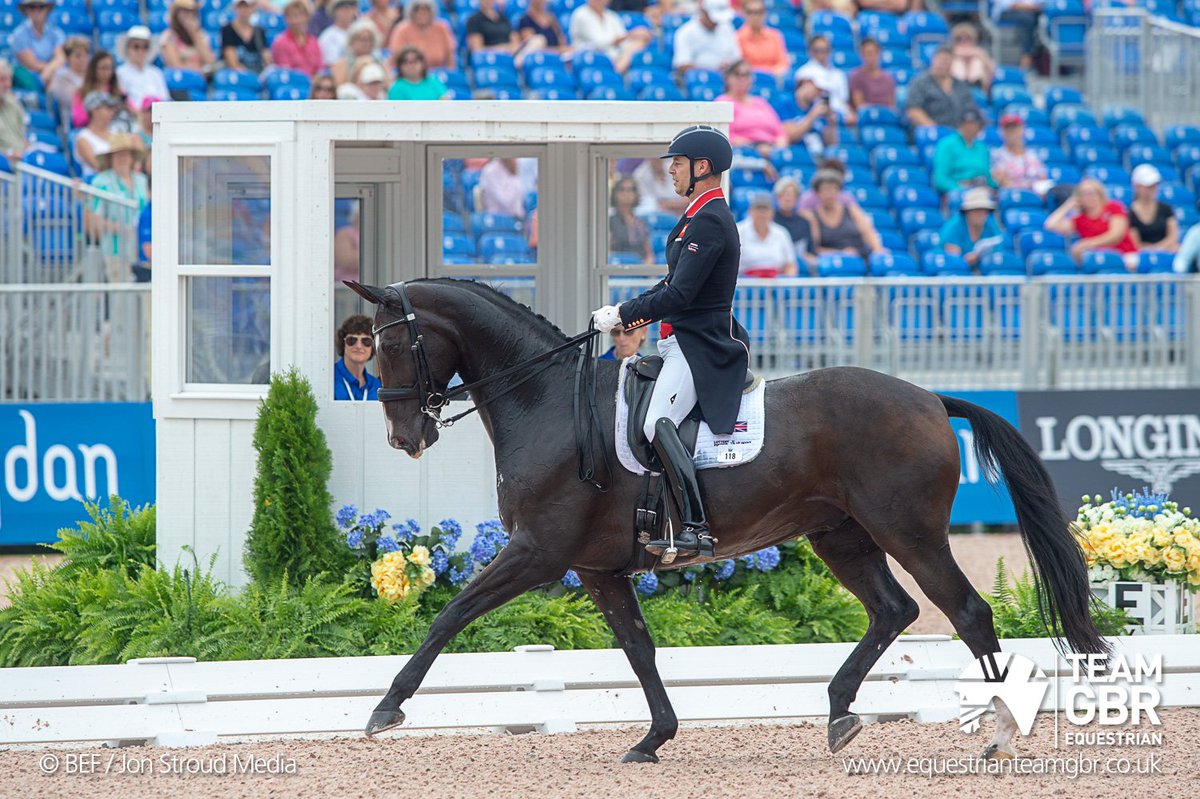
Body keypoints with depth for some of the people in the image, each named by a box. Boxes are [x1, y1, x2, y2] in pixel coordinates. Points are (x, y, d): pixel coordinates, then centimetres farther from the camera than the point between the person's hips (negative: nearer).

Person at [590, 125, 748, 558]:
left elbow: (677, 295, -22)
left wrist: (622, 315, -15)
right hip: (685, 340, 12)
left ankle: (695, 528, -33)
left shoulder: (709, 222, -16)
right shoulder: (704, 216, 18)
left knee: (658, 425, -27)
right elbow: (674, 285, 23)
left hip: (698, 346, -12)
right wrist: (625, 313, 12)